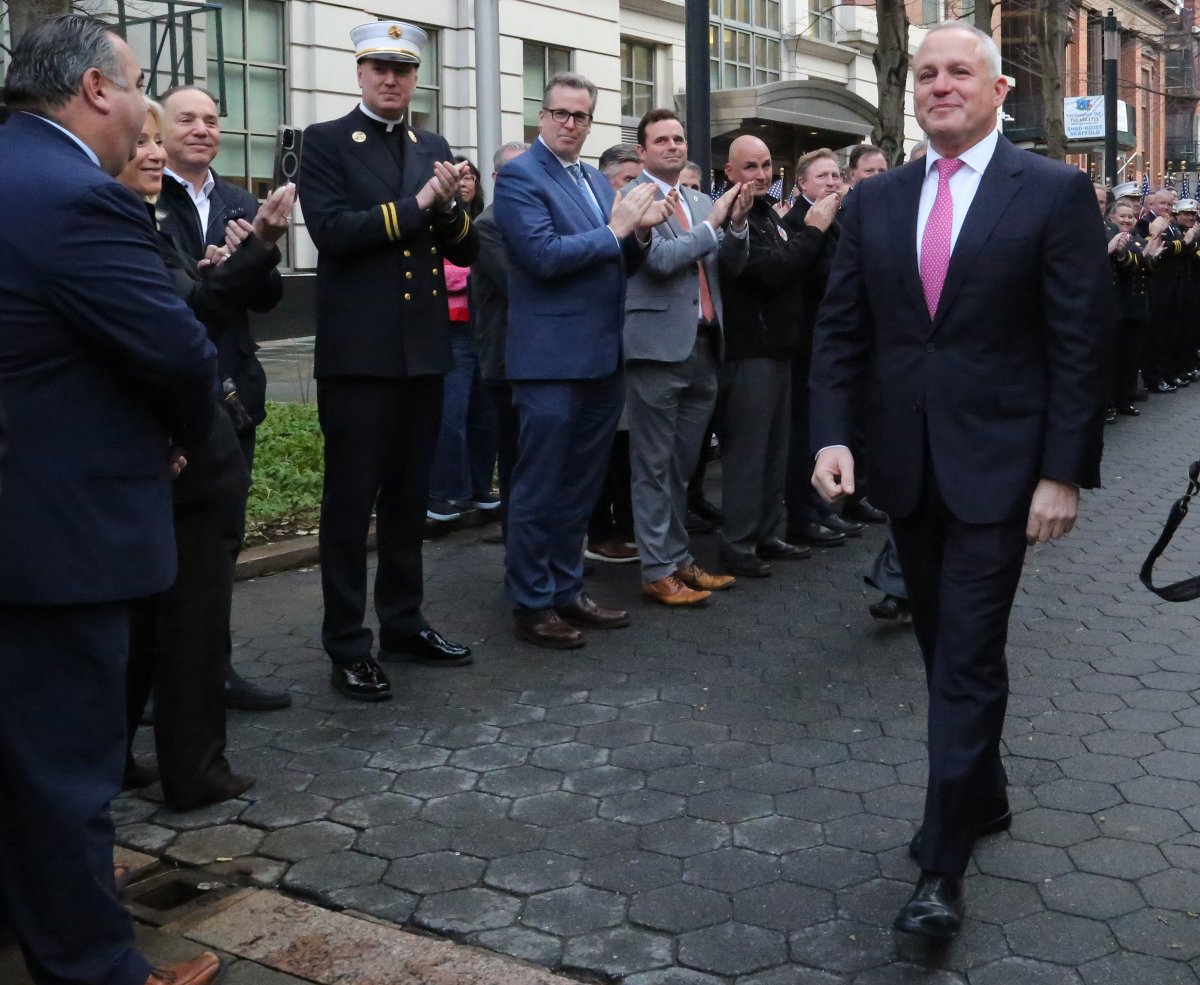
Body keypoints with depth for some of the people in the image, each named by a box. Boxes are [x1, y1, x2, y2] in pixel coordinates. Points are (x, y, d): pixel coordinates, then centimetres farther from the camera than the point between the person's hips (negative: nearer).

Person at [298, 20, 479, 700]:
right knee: (351, 502, 0)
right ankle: (347, 646, 8)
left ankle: (404, 624, 26)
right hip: (358, 353, -5)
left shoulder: (434, 149, 14)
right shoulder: (327, 142, -1)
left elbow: (467, 250, 9)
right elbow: (332, 231, -16)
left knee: (409, 498, 14)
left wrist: (451, 209, -11)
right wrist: (416, 205, -14)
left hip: (424, 350, 5)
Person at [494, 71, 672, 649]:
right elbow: (544, 256, -19)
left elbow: (617, 264, 18)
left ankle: (567, 590, 26)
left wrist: (639, 232, -1)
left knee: (580, 487, 15)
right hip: (552, 359, -8)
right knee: (539, 490, 0)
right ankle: (532, 605, 10)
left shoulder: (596, 180, 17)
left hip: (602, 358, 8)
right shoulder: (520, 176, -7)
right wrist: (614, 230, -14)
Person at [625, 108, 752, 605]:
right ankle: (658, 571, 6)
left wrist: (737, 223, -7)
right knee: (654, 467, 0)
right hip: (659, 346, -7)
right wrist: (713, 223, -11)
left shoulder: (702, 202, 15)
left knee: (682, 466, 14)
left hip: (703, 346, 7)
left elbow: (731, 266, 10)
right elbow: (659, 258, -18)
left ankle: (680, 559, 23)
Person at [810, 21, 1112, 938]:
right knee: (945, 650, 16)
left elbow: (1082, 342, -8)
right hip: (907, 465, 5)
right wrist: (833, 435, -7)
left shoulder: (1055, 192, -5)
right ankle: (983, 796, 36)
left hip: (998, 464, -5)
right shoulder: (875, 200, 7)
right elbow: (841, 331, 7)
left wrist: (1065, 473, -12)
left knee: (968, 658, -6)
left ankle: (942, 867, 0)